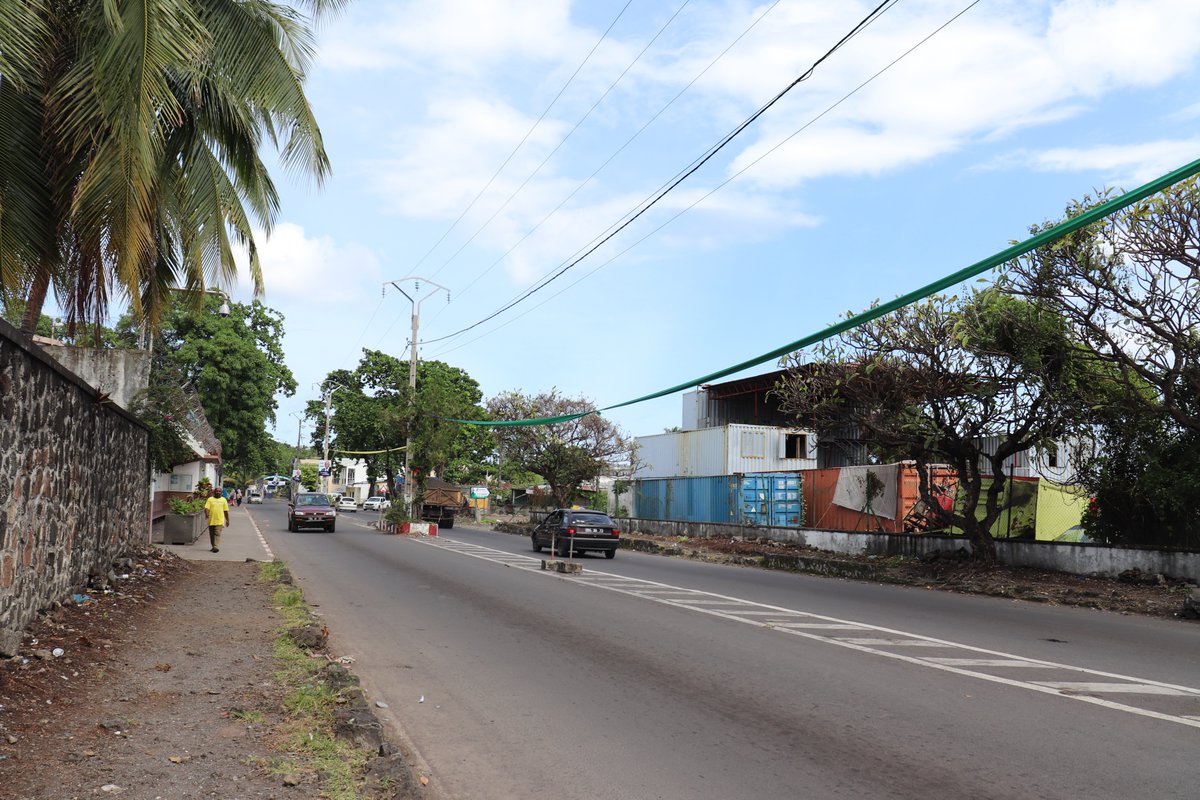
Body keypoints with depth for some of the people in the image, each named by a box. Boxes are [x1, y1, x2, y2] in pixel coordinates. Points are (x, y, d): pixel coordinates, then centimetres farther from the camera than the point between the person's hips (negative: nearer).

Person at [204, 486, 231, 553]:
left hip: (219, 521, -1)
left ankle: (216, 547, -21)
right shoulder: (210, 499, 5)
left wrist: (227, 520, 12)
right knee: (212, 534, 10)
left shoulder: (223, 500, 8)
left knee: (217, 534, -13)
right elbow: (206, 508, -6)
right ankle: (213, 546, 24)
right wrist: (206, 514, -27)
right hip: (211, 520, 2)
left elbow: (226, 511, 11)